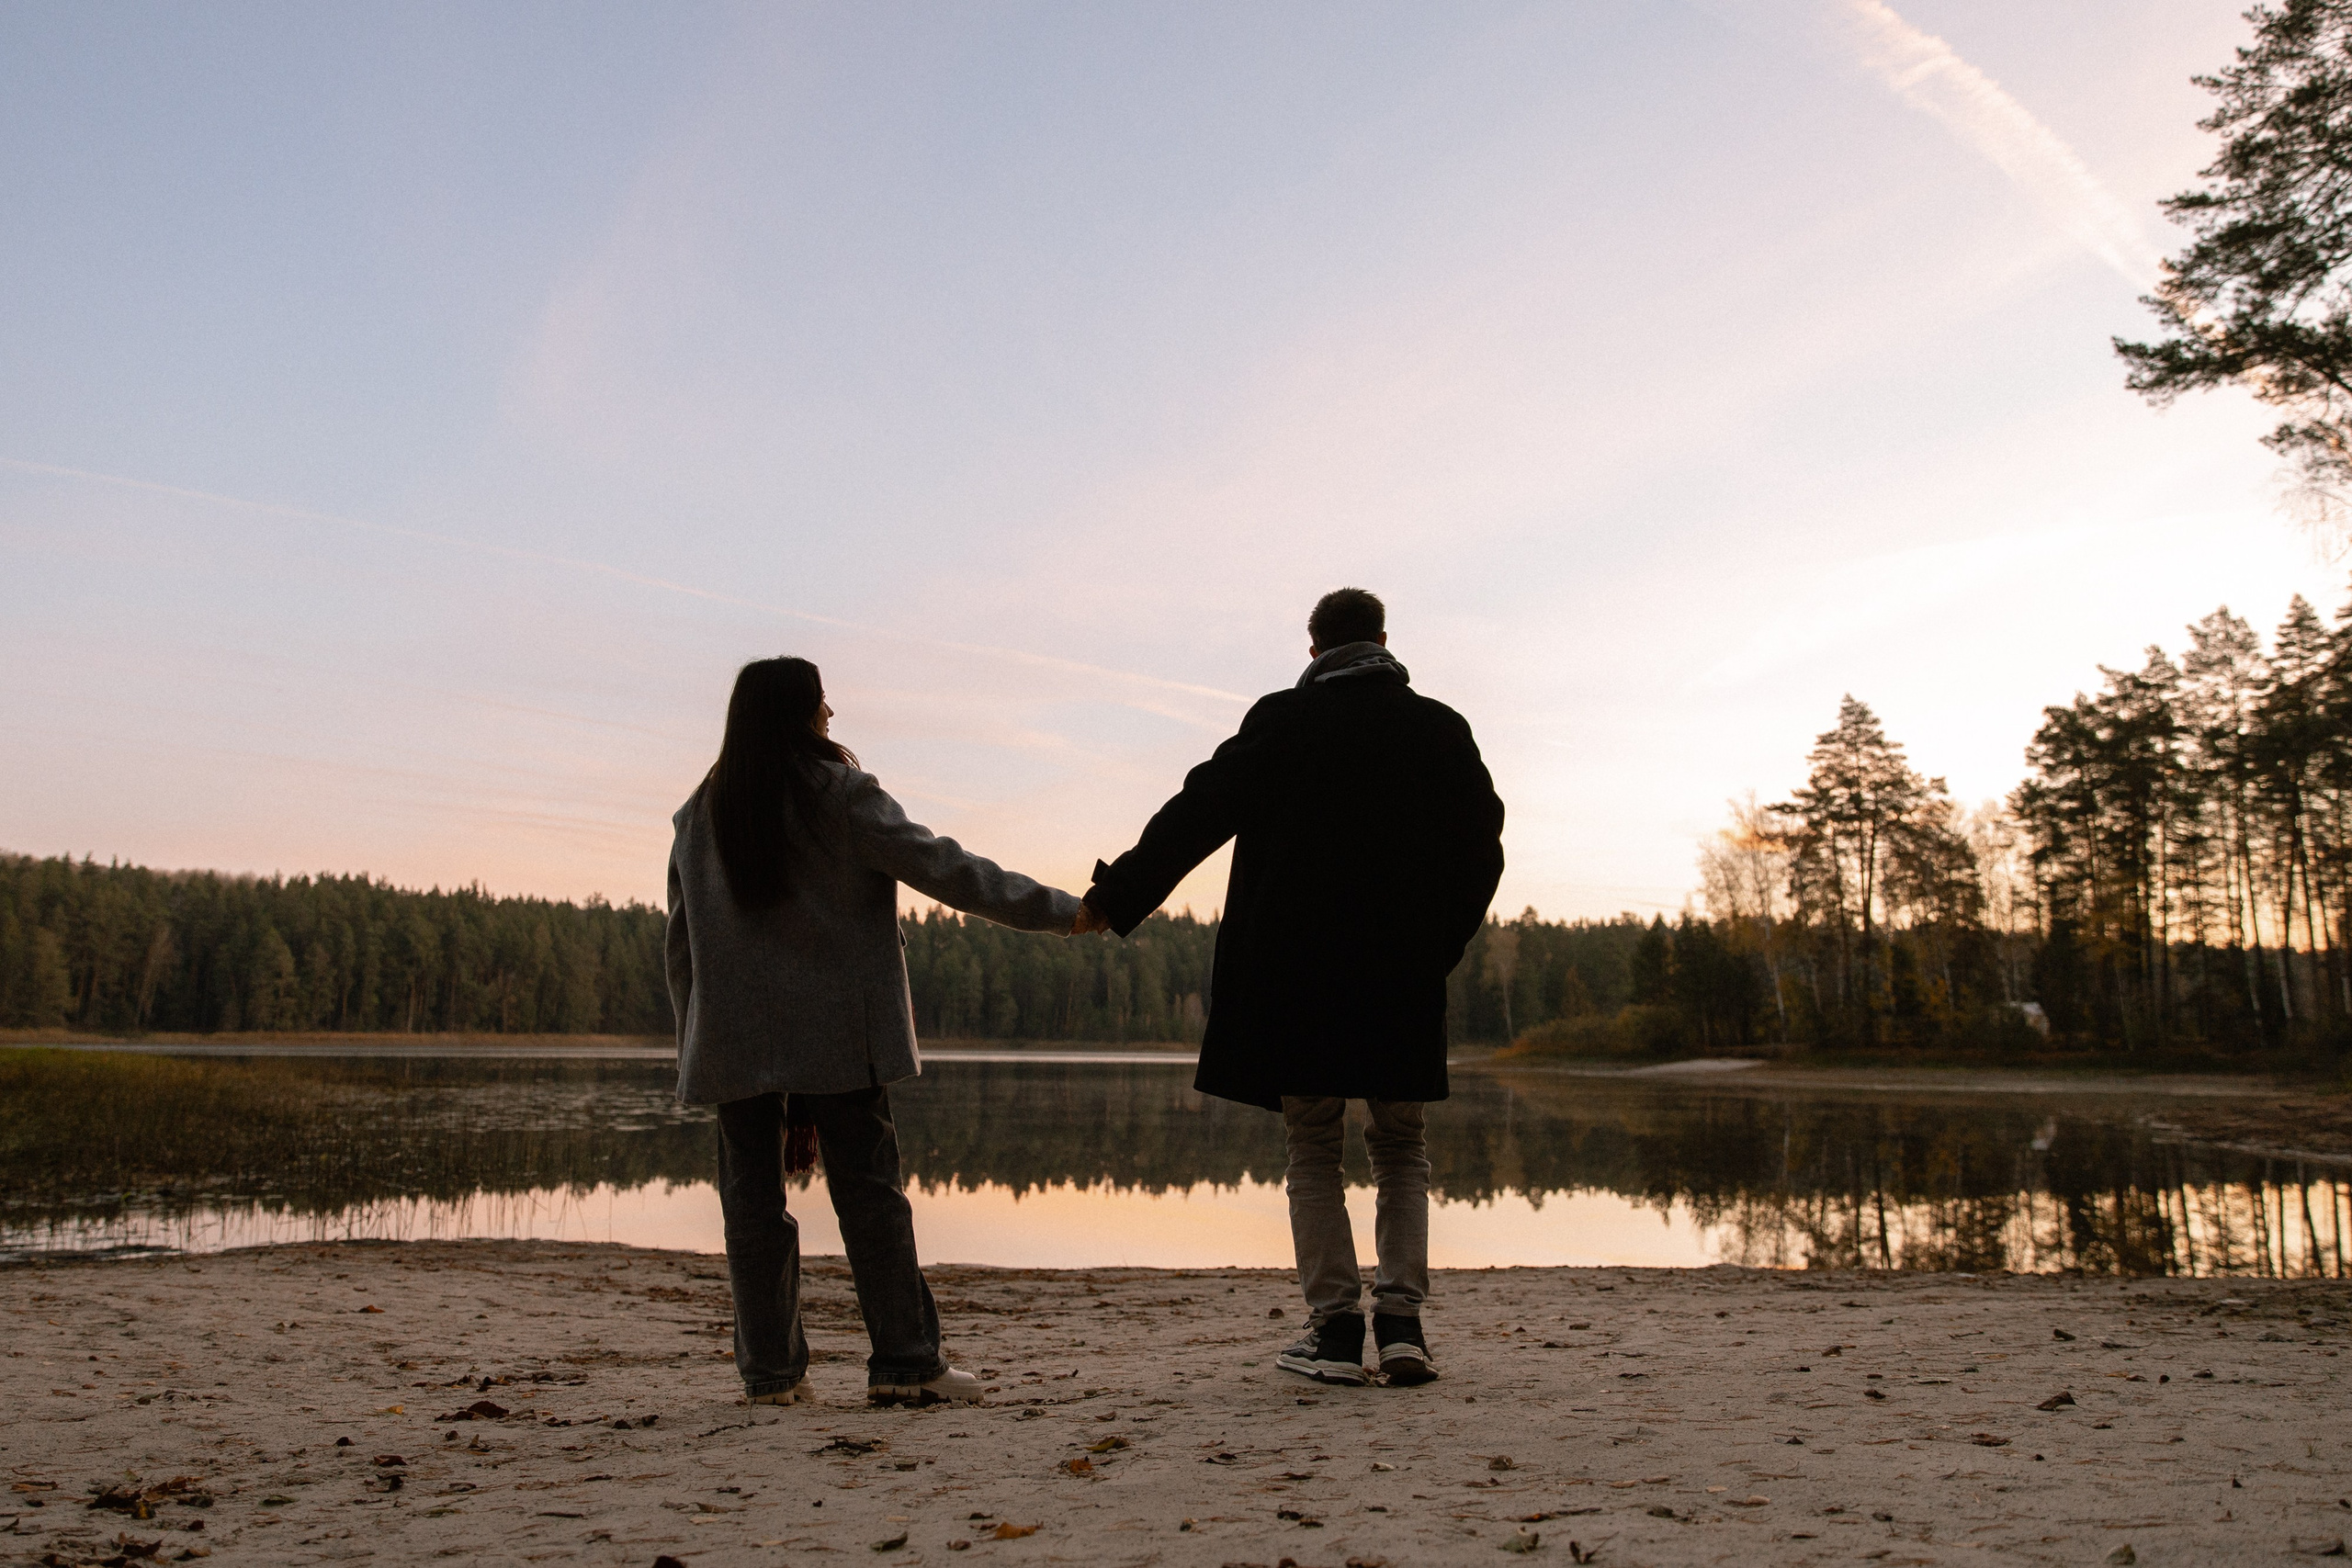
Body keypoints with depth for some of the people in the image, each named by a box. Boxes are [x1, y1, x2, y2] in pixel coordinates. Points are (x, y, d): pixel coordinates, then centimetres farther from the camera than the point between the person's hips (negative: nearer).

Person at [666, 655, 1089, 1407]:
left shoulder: (701, 812, 9)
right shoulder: (842, 797, -5)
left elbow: (681, 937, 11)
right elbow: (940, 867, -8)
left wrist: (694, 1040, 17)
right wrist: (1061, 908, -5)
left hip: (734, 1043, 4)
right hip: (836, 1034, -3)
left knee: (753, 1197, 8)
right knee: (867, 1190, 2)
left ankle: (769, 1369, 11)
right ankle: (903, 1361, 3)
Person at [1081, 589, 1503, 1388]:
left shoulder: (1281, 721, -1)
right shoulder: (1440, 729, 6)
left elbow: (1198, 813, -3)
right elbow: (1483, 851, 6)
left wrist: (1112, 899, 3)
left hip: (1297, 973, -2)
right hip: (1402, 977, 2)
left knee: (1313, 1152, 9)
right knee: (1401, 1151, 15)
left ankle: (1335, 1328, 5)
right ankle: (1401, 1322, 5)